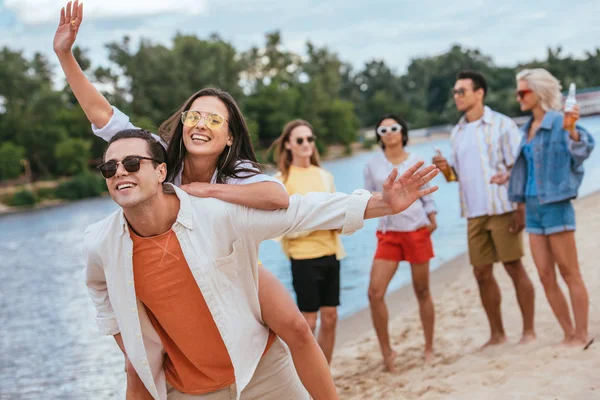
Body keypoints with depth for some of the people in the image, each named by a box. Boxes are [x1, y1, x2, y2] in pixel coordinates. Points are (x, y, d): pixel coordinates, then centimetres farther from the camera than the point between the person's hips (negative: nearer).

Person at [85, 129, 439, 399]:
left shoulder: (220, 212, -20)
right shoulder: (101, 245, -11)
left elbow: (301, 211, -14)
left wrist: (382, 204, -18)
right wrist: (131, 352, 12)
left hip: (260, 372, -1)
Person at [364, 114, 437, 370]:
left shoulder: (416, 161, 5)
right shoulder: (372, 166, 5)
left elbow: (426, 195, 9)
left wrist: (432, 219, -4)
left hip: (417, 231, 0)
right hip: (388, 233, 1)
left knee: (422, 291, 6)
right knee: (375, 293, -13)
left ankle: (429, 348, 20)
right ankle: (386, 351, 0)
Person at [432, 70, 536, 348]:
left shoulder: (502, 125, -5)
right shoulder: (457, 133, 13)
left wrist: (521, 208, -15)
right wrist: (447, 168, -2)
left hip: (502, 209, -6)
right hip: (474, 213, 6)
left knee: (514, 268, -1)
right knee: (482, 273, 7)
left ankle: (529, 330, 8)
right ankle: (497, 334, 18)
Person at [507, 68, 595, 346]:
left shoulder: (558, 122, -9)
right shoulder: (527, 129, 14)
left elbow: (583, 148, -26)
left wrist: (573, 131, -42)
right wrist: (510, 175, 18)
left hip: (555, 205, -8)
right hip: (532, 206, 8)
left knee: (569, 273, -3)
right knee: (546, 277, 7)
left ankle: (582, 335, 4)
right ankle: (569, 334, 15)